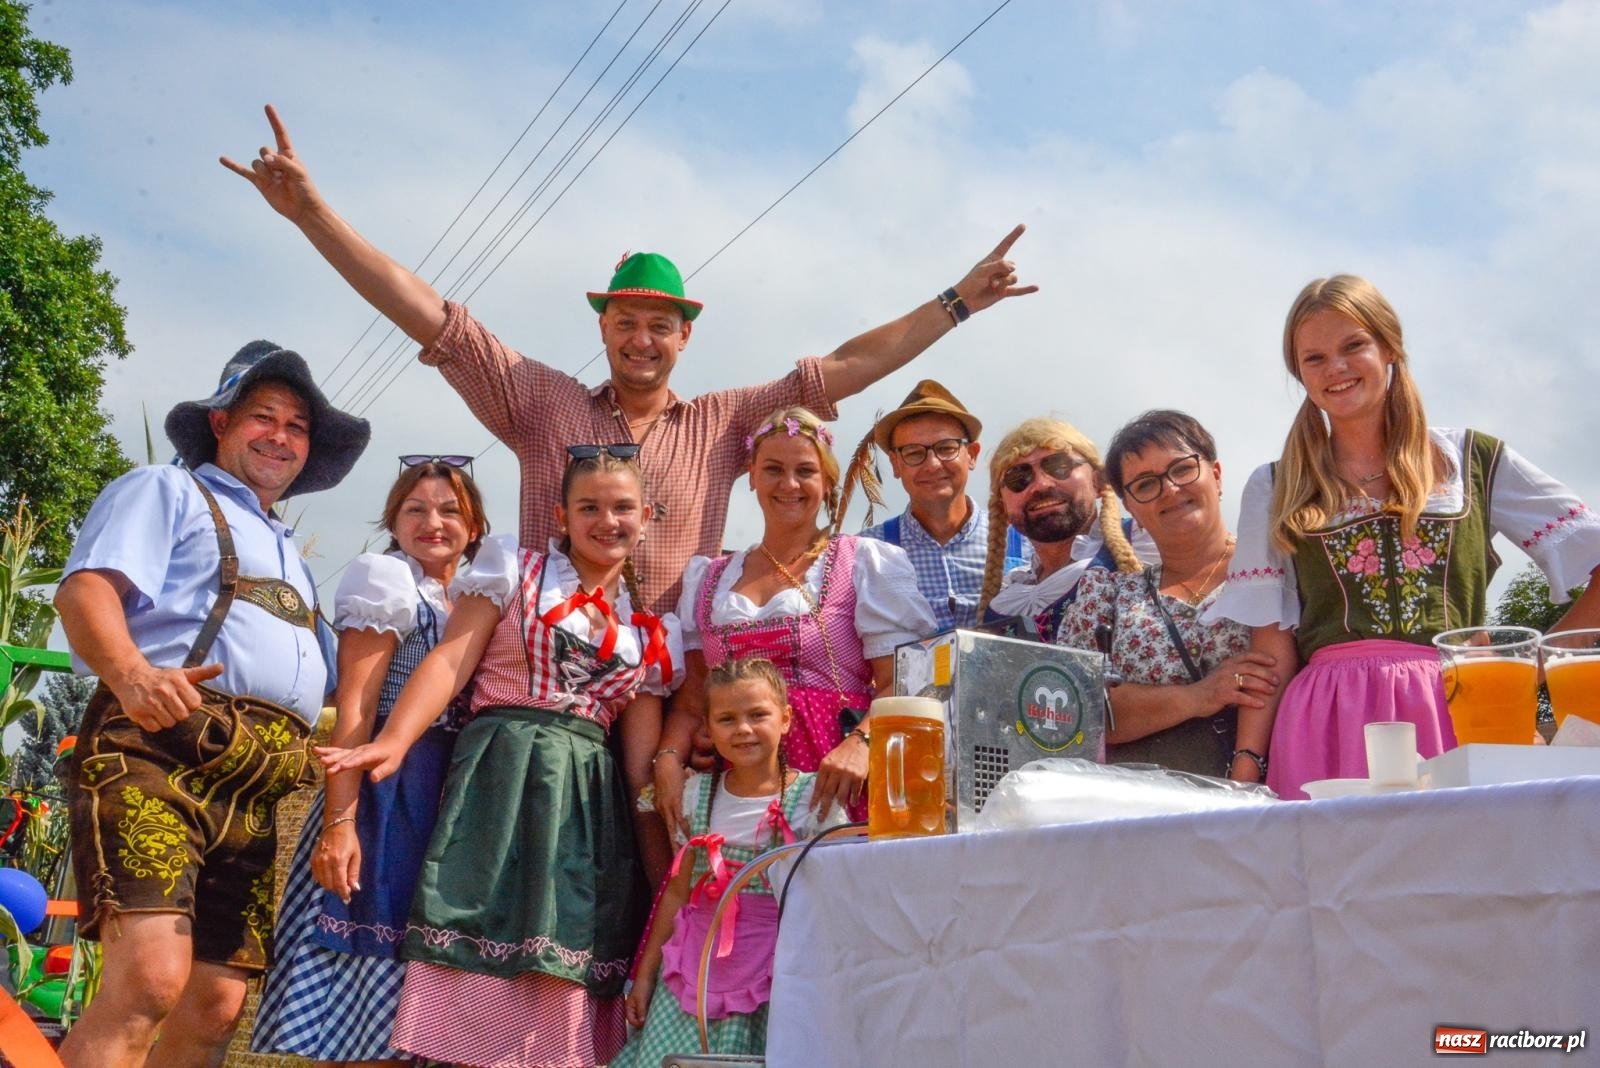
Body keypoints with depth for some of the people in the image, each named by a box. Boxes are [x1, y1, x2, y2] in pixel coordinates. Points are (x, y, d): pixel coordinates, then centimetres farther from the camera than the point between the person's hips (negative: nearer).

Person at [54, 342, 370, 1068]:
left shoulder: (290, 558, 34)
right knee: (150, 977, -24)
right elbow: (86, 588, -5)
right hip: (161, 747, -7)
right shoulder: (168, 491, 13)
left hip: (256, 787, 7)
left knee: (216, 1004, 2)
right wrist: (131, 673, -25)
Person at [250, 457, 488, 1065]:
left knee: (400, 1004, 8)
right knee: (363, 994, -6)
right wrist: (339, 822, -20)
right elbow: (355, 708, -12)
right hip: (390, 795, -7)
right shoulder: (386, 576, -2)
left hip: (455, 801, 7)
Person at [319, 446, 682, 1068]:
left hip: (591, 795, 3)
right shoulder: (514, 568, 7)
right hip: (501, 777, -3)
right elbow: (451, 661, -4)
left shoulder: (650, 630, 14)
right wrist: (393, 742, -18)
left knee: (564, 976, 1)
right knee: (483, 949, -8)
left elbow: (641, 751, 13)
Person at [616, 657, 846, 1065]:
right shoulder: (698, 792, 5)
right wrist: (645, 974, 10)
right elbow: (678, 891, 10)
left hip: (773, 963, -3)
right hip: (698, 962, 3)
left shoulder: (813, 797, -7)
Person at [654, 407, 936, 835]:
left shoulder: (868, 564, 7)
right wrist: (668, 759, -1)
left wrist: (860, 744, -19)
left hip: (833, 785, -3)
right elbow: (691, 700, 18)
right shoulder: (708, 580, 20)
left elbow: (899, 684, -2)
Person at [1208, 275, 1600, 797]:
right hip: (1329, 730, 0)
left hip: (1458, 713, 0)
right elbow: (1271, 641, 7)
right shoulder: (1274, 491, 13)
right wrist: (1247, 767, -3)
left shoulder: (1474, 460, 13)